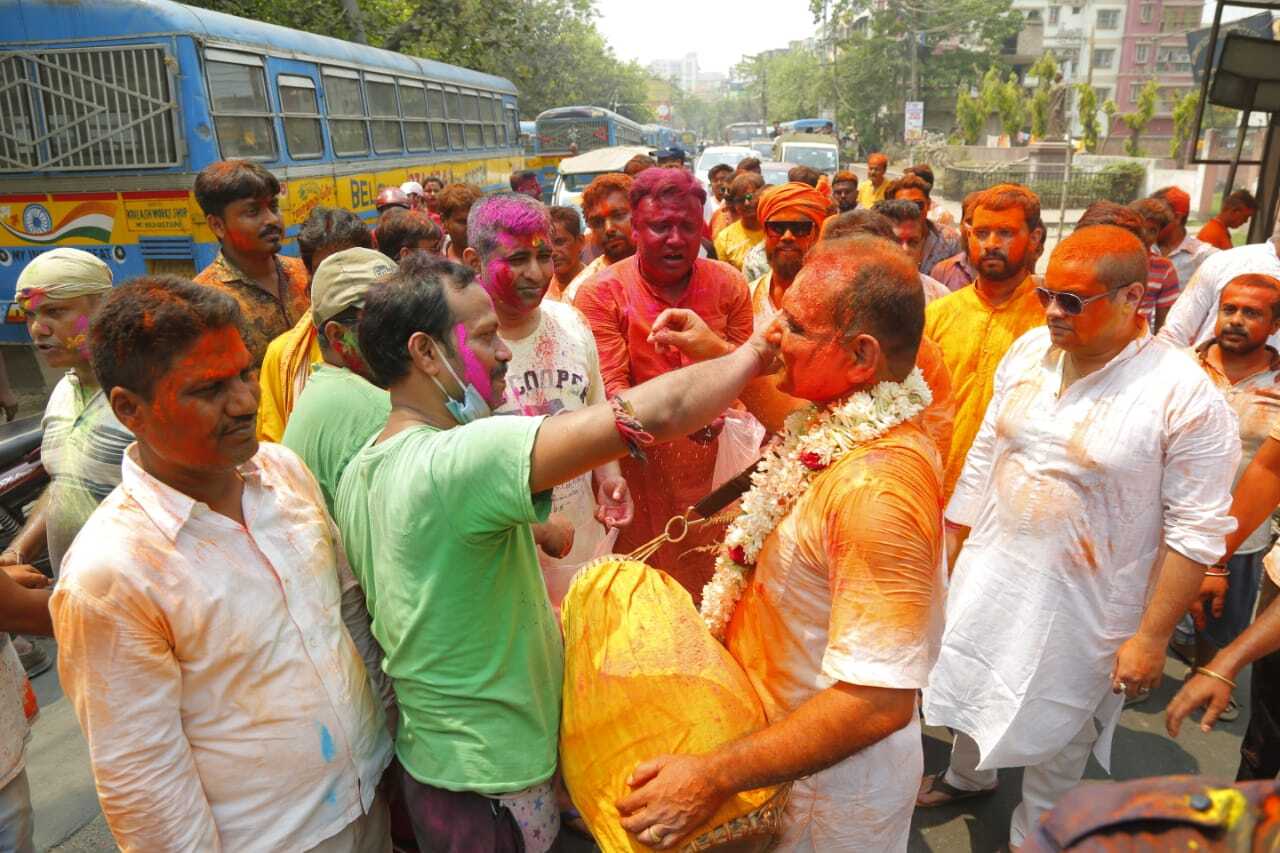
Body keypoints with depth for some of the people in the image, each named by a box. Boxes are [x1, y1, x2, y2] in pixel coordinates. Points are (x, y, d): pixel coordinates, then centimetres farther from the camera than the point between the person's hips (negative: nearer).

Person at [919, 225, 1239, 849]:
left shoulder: (1185, 395, -20)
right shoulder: (1029, 350, -4)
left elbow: (1197, 528, -16)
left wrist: (1152, 637, -14)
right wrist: (947, 552, 10)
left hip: (1081, 603, -5)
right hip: (988, 575, 5)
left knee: (1057, 729, 17)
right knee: (974, 686, 24)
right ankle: (969, 775, 55)